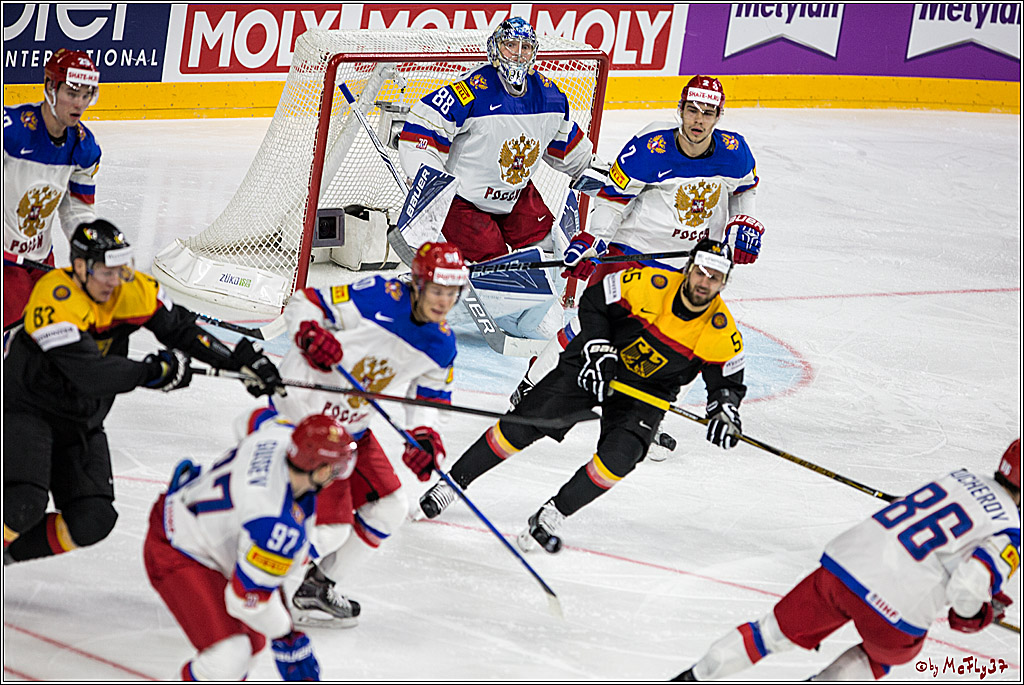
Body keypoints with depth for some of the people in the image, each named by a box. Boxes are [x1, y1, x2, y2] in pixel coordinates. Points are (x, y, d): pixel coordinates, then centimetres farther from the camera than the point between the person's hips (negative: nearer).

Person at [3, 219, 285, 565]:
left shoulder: (133, 290, -7)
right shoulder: (54, 299, -27)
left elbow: (182, 329, 2)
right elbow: (89, 375, -33)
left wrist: (242, 361, -7)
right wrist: (154, 371, -32)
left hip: (83, 421, 7)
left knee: (92, 521, -5)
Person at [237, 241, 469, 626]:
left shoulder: (440, 346, -2)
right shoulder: (378, 298, -22)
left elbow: (431, 397, 11)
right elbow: (303, 303, -16)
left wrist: (425, 436, -9)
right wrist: (309, 334, -37)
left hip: (351, 428, 8)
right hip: (301, 416, -8)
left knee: (388, 509, 11)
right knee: (330, 527, -12)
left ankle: (317, 587, 26)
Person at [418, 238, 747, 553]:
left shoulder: (722, 331, -16)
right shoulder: (650, 285, -21)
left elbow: (729, 381, -2)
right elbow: (593, 302, -9)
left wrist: (725, 411, -22)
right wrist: (597, 350, -19)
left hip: (646, 392, 1)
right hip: (596, 364, -1)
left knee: (618, 458, -24)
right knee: (522, 426, -8)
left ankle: (551, 516, -8)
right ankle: (450, 483, 5)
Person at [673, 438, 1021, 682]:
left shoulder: (961, 478, 15)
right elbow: (968, 586, -20)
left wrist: (989, 594, 33)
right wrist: (972, 617, 4)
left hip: (842, 565, 5)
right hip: (898, 608, -5)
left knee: (777, 630, 22)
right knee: (893, 650, 32)